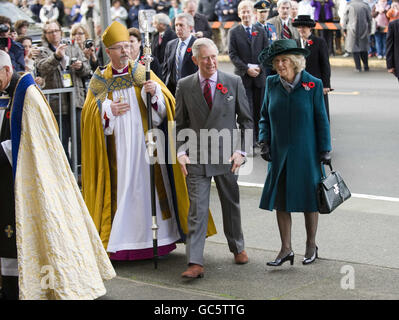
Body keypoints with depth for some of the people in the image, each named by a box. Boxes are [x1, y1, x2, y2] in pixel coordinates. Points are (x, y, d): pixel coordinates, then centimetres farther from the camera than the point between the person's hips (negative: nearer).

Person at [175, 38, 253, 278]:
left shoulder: (234, 83, 0)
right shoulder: (185, 86, 2)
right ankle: (195, 262, -7)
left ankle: (238, 248, 37)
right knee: (197, 210, -6)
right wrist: (181, 152, -5)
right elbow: (180, 123, 8)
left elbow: (246, 120, 4)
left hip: (226, 156, 1)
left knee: (231, 205, 15)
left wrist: (241, 151, -5)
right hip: (196, 158, 0)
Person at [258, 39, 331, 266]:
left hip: (306, 153, -3)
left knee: (309, 199, 7)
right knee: (280, 200, 2)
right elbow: (265, 116, 12)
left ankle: (311, 246, 24)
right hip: (280, 153, 3)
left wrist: (325, 150, -4)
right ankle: (286, 250, 11)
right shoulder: (272, 84, 2)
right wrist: (264, 141, 0)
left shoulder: (313, 84, -7)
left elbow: (321, 119, -3)